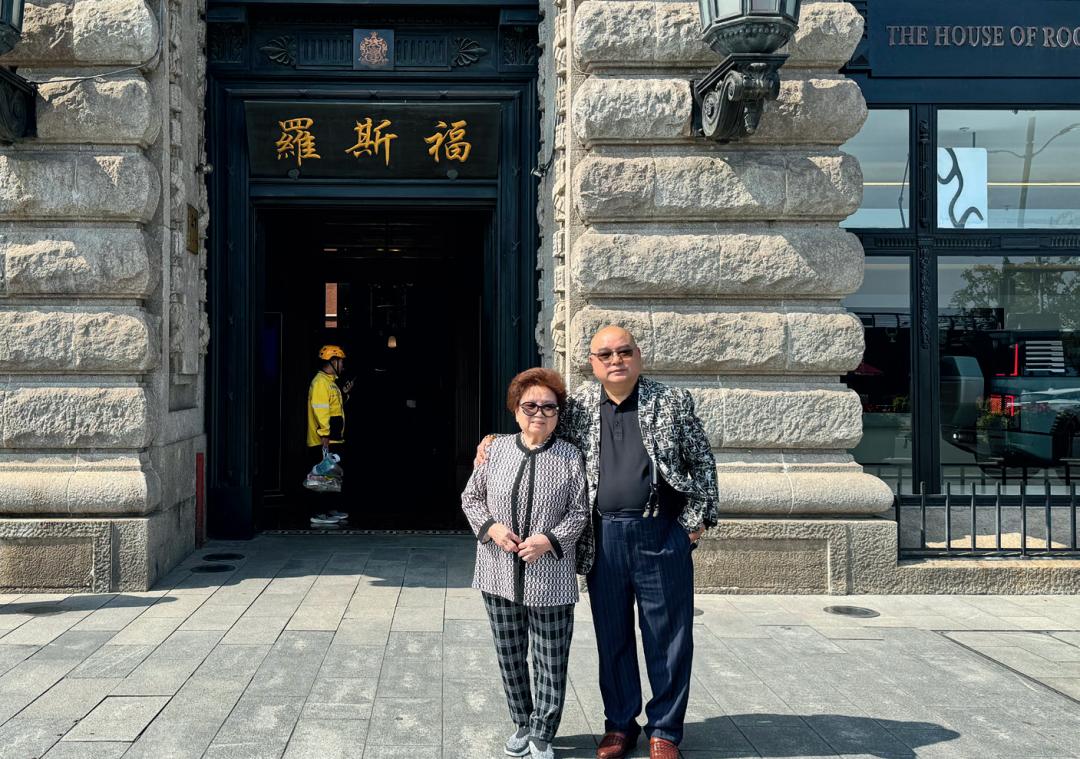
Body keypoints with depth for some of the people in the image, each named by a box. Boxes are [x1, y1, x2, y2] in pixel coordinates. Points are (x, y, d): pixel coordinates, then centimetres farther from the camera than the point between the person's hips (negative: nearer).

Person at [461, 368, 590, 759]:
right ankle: (522, 724, 32)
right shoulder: (495, 449, 3)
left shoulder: (570, 457, -3)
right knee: (510, 655, 14)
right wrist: (491, 528, -8)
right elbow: (471, 498, 10)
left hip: (549, 578, -2)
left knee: (550, 660, 4)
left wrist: (550, 540, -16)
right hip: (500, 575, 3)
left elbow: (580, 511, -2)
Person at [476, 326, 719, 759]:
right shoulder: (578, 408, 7)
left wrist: (696, 519, -1)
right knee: (612, 637, 11)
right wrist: (495, 440, 8)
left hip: (662, 534, -2)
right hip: (604, 539, 2)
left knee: (668, 637, 5)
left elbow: (702, 462, 5)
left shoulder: (672, 402, 2)